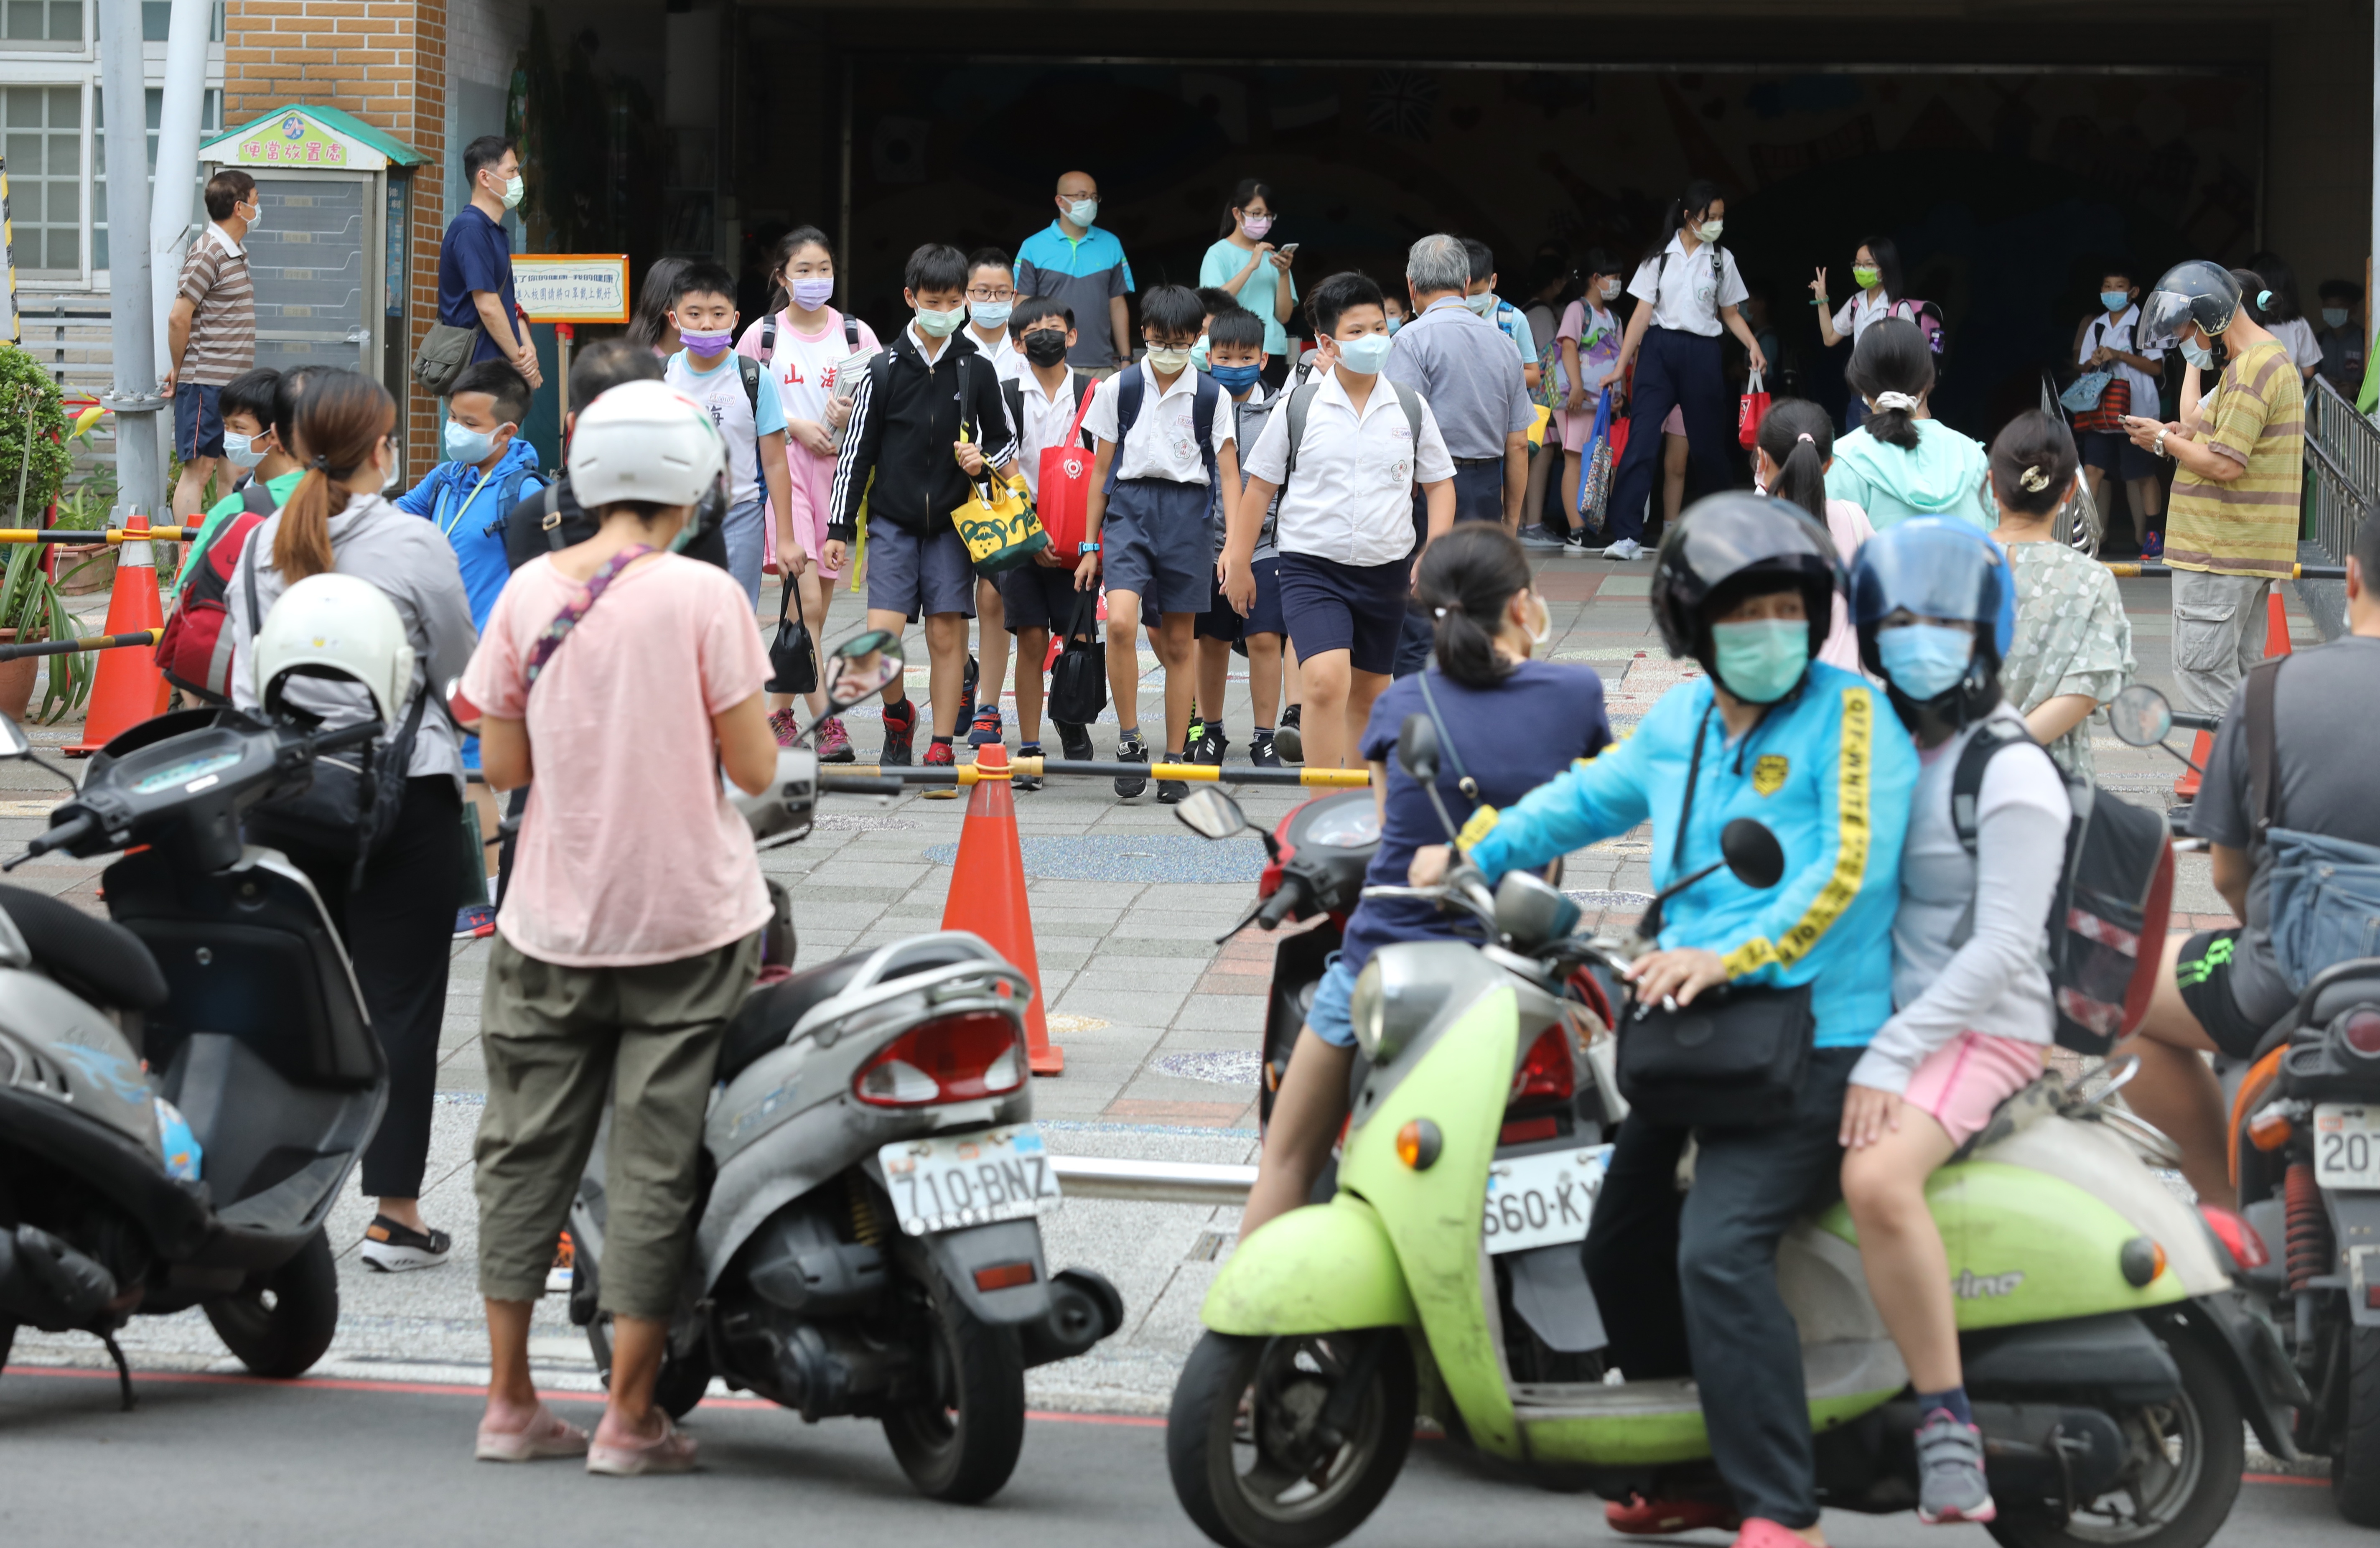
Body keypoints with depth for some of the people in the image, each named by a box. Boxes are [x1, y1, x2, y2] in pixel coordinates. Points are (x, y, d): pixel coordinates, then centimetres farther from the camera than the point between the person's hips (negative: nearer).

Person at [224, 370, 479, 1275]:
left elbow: (245, 686, 8)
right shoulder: (414, 546, -10)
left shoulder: (264, 546, 3)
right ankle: (395, 1214, 1)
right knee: (400, 998, 0)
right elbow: (460, 676, 0)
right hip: (403, 790, -5)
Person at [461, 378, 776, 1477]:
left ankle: (509, 1404, 16)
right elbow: (755, 769, -9)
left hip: (555, 924, 3)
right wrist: (754, 712, 11)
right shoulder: (703, 598, -10)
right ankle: (630, 1418, 4)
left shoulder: (530, 592, 0)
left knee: (527, 1149, 13)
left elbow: (504, 763, 3)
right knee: (655, 1163, 2)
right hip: (688, 920, -3)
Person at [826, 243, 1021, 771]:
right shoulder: (884, 371, 0)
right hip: (893, 522, -1)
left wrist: (984, 459, -9)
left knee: (947, 633, -2)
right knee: (882, 635, -10)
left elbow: (1004, 441, 14)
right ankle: (897, 715, 18)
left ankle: (942, 747, 6)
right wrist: (840, 527, 2)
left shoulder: (977, 371, 3)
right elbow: (856, 453, 4)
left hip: (952, 521, 1)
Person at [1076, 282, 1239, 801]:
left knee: (1179, 644, 4)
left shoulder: (1210, 396, 5)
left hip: (1188, 513, 0)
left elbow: (1229, 474, 4)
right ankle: (1129, 740, -10)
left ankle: (1175, 760, 12)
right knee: (1121, 622, -22)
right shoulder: (1120, 389, 6)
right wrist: (1089, 545, 9)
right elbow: (1101, 471, 10)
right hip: (1130, 508, 0)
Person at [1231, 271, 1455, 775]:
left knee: (1369, 695, 13)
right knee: (1326, 682, -21)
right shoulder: (1299, 407, -3)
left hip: (1385, 572, 3)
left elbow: (1440, 485, 11)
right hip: (1312, 566, -3)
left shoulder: (1411, 407, 3)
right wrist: (1238, 563, 7)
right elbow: (1260, 485, 5)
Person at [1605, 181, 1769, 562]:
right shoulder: (1661, 256, 3)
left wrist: (1754, 346, -6)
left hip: (1701, 355, 1)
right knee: (1641, 443, -11)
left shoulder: (1722, 260, 8)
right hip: (1659, 349, -1)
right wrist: (1621, 367, -3)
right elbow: (1643, 313, 2)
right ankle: (1627, 536, -14)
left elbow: (1731, 314, 12)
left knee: (1707, 445, 7)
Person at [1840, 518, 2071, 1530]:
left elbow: (2001, 950, -18)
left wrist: (1890, 1060, -24)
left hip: (1980, 1032, -9)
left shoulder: (2013, 776, -12)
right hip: (1878, 1019, 9)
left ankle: (1948, 1424, -26)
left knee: (1878, 1180, -35)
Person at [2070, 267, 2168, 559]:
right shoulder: (2096, 327, 12)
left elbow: (2156, 367, -9)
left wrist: (2118, 355, -16)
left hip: (2137, 411, -4)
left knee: (2143, 474, 3)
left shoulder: (2145, 324, -4)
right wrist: (2093, 362, -7)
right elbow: (2083, 367, 17)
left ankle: (2152, 533, 14)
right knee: (2093, 469, -4)